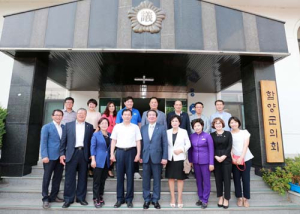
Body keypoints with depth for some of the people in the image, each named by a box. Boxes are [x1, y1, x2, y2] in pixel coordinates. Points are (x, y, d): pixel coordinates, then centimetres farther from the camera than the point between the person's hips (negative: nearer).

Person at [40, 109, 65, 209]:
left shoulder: (64, 127, 10)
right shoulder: (46, 127, -2)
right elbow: (43, 142, -7)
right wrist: (45, 156, -15)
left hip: (61, 156, 5)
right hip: (50, 156, -4)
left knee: (58, 178, 11)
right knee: (47, 178, 5)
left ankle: (53, 196, 24)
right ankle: (45, 199, 16)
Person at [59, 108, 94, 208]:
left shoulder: (89, 126, 7)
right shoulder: (68, 125, 8)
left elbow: (91, 141, 6)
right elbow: (63, 140, 5)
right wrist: (62, 154, 0)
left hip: (84, 154, 1)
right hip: (72, 153, 0)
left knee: (83, 177, 8)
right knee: (70, 178, 5)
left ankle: (81, 197, 21)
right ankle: (68, 199, 17)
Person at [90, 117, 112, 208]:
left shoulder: (110, 135, 5)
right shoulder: (95, 135, -5)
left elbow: (110, 147, 10)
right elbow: (92, 147, -7)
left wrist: (111, 158, 7)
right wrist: (93, 160, -13)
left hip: (106, 161, 4)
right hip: (98, 160, -4)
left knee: (103, 180, 13)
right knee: (96, 180, 3)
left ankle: (100, 197, 26)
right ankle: (96, 199, 14)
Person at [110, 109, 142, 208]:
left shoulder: (135, 127, 5)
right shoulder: (117, 127, 7)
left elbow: (138, 141, 3)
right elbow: (113, 141, 7)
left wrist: (138, 154, -5)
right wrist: (112, 154, 0)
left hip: (131, 151, -1)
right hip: (120, 151, 1)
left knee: (130, 176, 5)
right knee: (119, 176, 7)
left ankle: (129, 199, 17)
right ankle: (120, 198, 19)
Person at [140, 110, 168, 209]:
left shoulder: (162, 128, 1)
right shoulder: (143, 128, 10)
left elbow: (165, 143, -2)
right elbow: (141, 143, 8)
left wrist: (164, 157, -8)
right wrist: (140, 156, 2)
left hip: (157, 157, -2)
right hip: (145, 157, 2)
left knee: (157, 180, 8)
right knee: (146, 180, 9)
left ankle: (155, 199, 23)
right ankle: (146, 199, 24)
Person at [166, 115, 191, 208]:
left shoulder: (183, 131, 1)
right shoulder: (168, 132, 5)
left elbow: (188, 144, 0)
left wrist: (181, 150, -15)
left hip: (180, 158, -2)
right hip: (170, 158, 2)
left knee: (180, 178, 7)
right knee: (171, 178, 7)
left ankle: (180, 198, 20)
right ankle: (172, 198, 21)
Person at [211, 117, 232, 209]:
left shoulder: (228, 134, 3)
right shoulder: (212, 135, 5)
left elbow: (229, 146, -3)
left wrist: (223, 157, -12)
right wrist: (216, 157, -12)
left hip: (226, 159, -1)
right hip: (216, 159, 1)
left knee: (226, 178, 3)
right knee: (218, 178, 7)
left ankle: (226, 199, 15)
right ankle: (220, 197, 21)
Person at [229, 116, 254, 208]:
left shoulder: (245, 132, 5)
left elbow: (245, 145, -3)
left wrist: (241, 157, -14)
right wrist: (232, 158, -14)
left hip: (246, 158, 0)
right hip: (234, 160, 0)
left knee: (246, 179, 3)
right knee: (236, 179, 4)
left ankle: (246, 198, 18)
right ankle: (239, 197, 19)